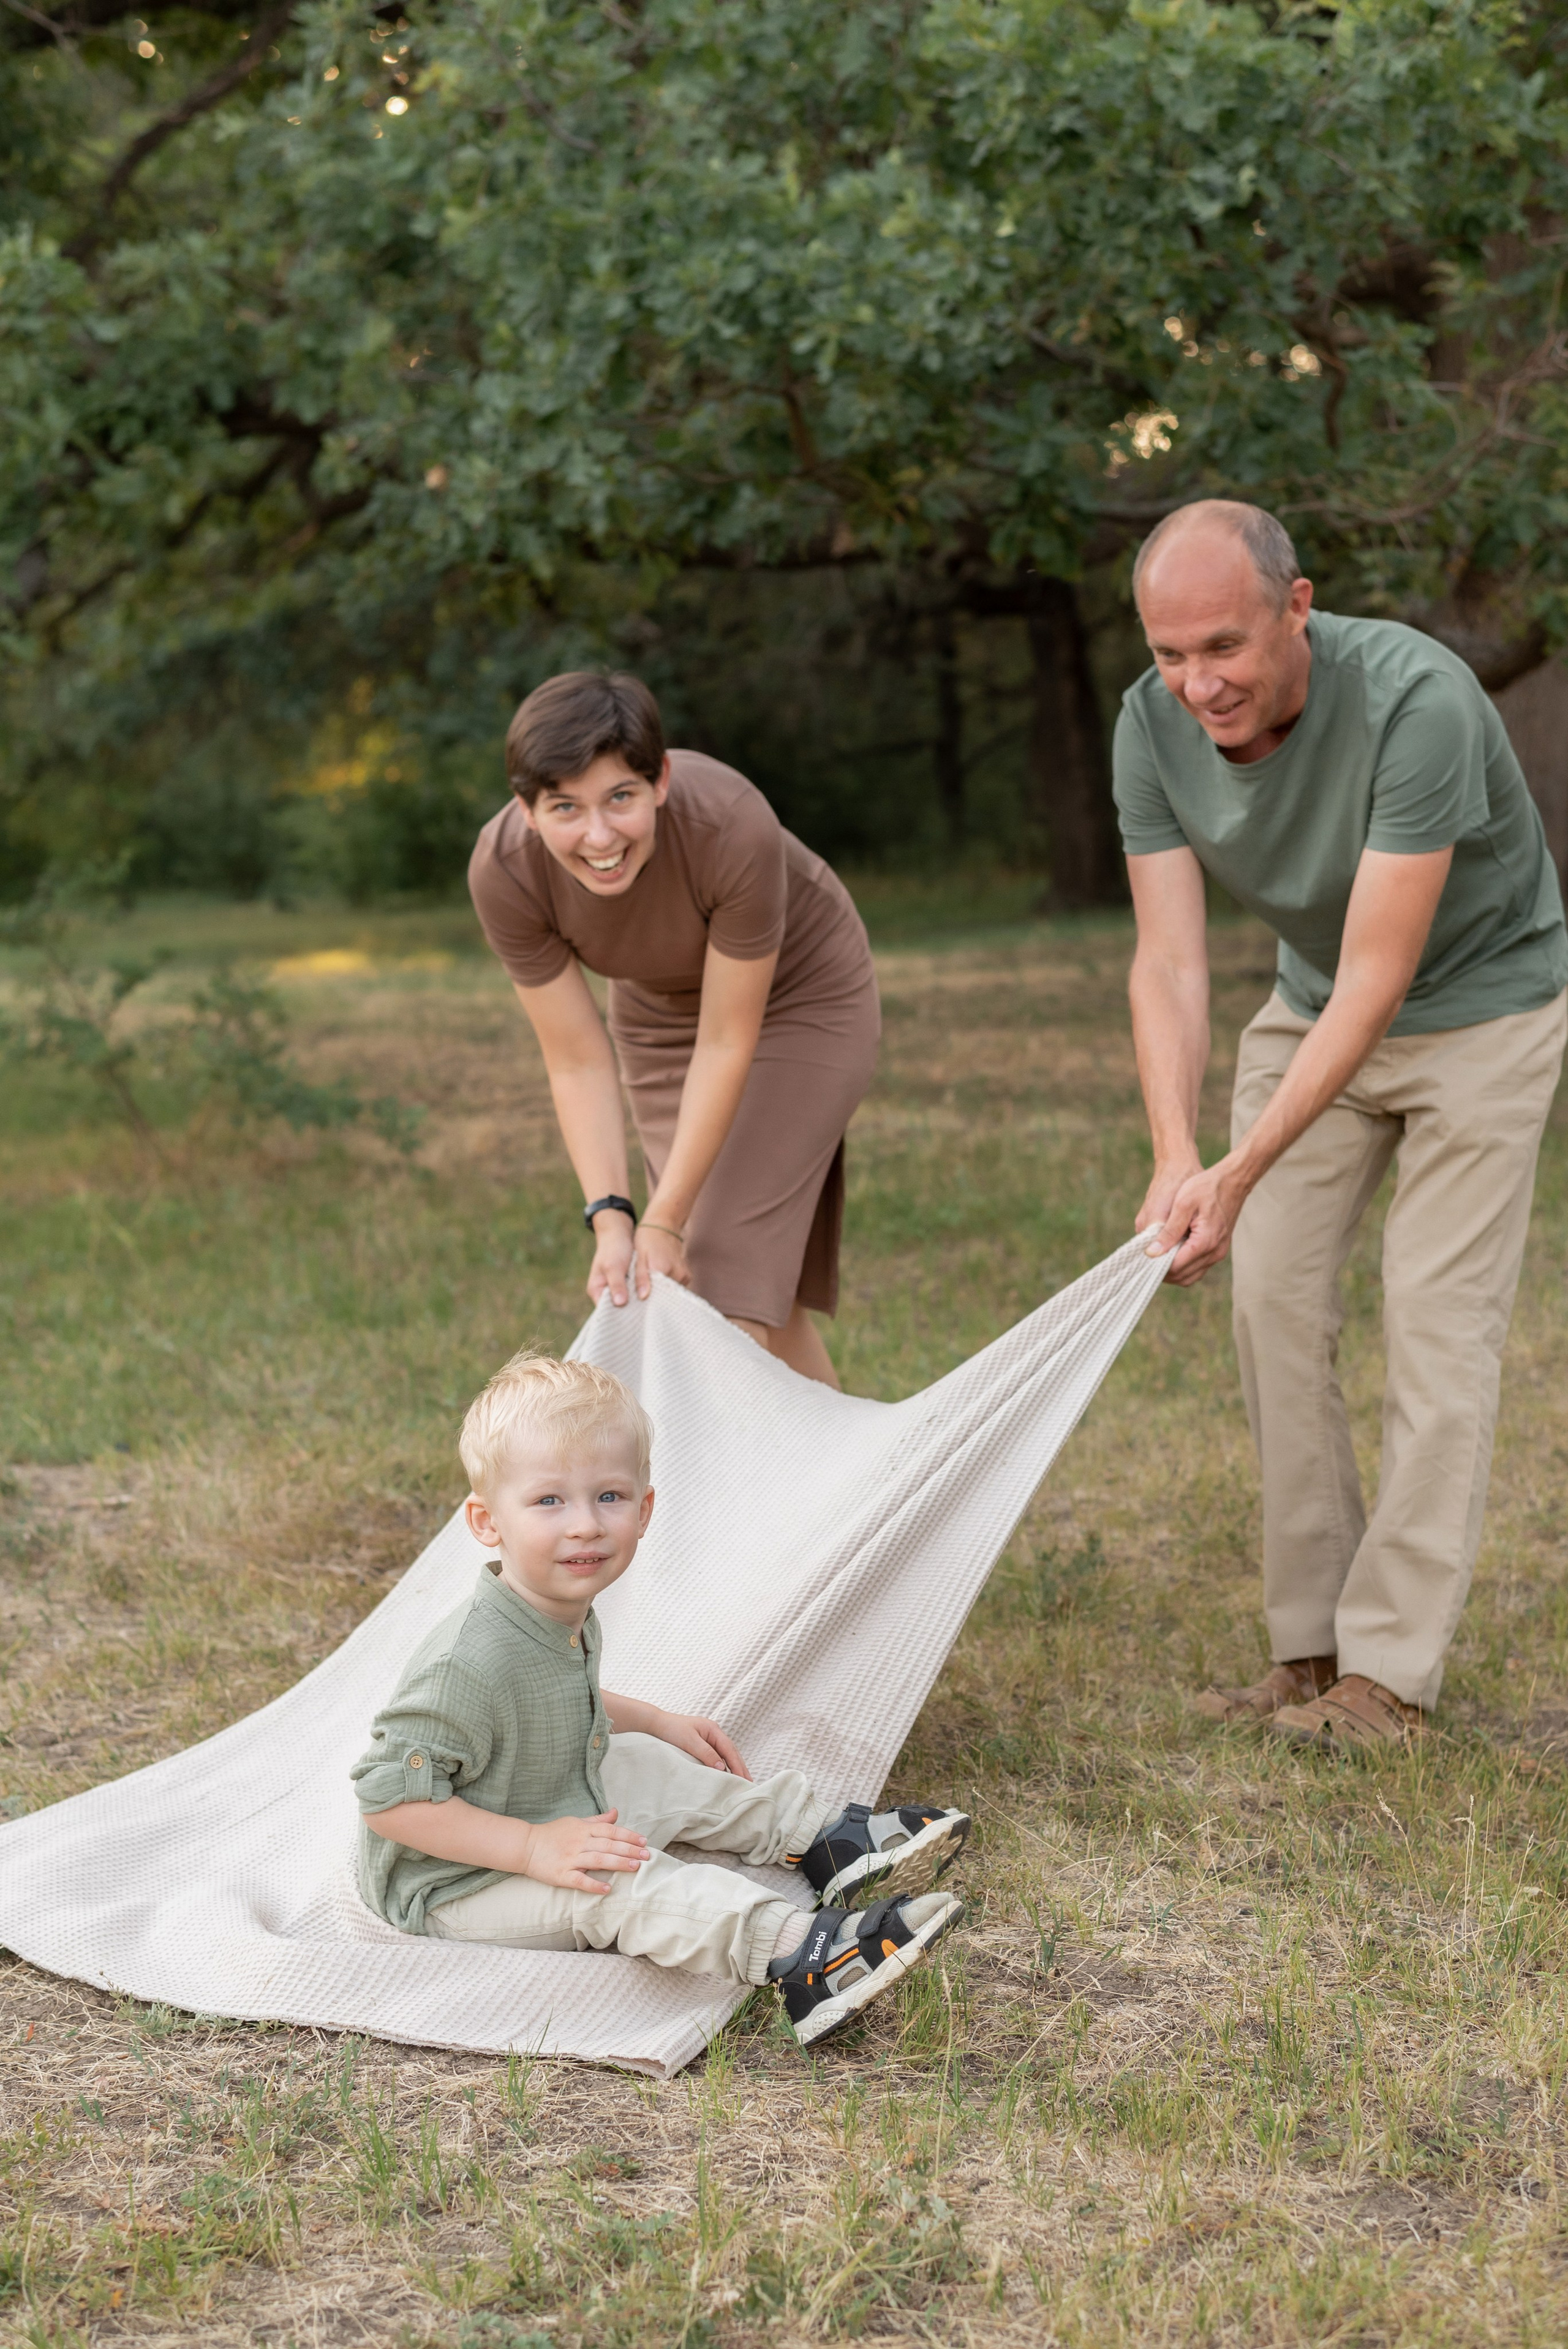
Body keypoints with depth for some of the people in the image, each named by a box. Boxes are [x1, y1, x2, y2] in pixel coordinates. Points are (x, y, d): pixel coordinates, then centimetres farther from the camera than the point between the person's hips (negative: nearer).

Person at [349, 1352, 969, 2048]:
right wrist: (535, 1848, -35)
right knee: (618, 1886, -28)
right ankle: (803, 1959, -38)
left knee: (649, 1766, 13)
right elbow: (390, 1797, -33)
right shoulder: (473, 1662, -34)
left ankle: (827, 1841, 25)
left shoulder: (564, 1616, -2)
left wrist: (656, 1722, 15)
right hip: (449, 1887, -10)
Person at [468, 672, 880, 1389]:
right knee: (767, 1301, 9)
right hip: (660, 1015, 4)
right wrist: (610, 1218, -30)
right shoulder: (503, 871, -29)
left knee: (730, 1280, -16)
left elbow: (726, 1045, -29)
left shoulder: (734, 825, -39)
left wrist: (664, 1221, -28)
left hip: (797, 1002, -4)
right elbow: (579, 1064, -20)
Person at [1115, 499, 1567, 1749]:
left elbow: (1379, 977, -35)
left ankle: (1391, 1672, -5)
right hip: (1312, 1009, 5)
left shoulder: (1416, 701, -36)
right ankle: (1311, 1645, 9)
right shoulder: (1154, 727, -19)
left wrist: (1244, 1170, -40)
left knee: (1438, 1320, -9)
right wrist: (1176, 1159, -36)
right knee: (1276, 1303, 0)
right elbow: (1170, 962, -20)